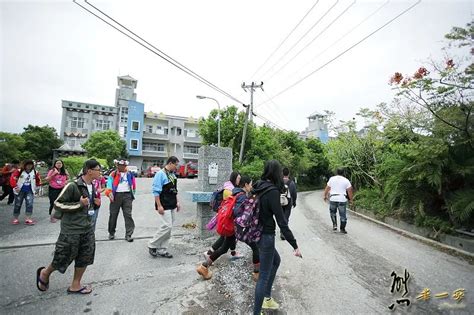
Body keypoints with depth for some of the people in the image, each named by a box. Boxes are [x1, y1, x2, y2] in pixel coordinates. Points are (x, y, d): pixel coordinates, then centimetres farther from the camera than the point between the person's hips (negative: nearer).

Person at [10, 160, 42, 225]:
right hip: (20, 191, -2)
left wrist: (36, 187, 14)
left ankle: (28, 219, -3)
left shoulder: (35, 172, 1)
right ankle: (15, 219, 23)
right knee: (18, 205, 8)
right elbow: (13, 178, -13)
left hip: (29, 191, 2)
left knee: (30, 204, -7)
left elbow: (38, 180, 15)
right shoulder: (19, 171, -10)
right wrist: (15, 187, -15)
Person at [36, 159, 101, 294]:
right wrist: (79, 204, -22)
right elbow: (57, 204, -15)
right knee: (64, 257, 9)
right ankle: (45, 273, 41)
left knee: (85, 257, 12)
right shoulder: (73, 186, -18)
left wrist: (95, 204, 1)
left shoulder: (92, 186, 6)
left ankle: (75, 285, 30)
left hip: (87, 228, 7)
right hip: (71, 229, -7)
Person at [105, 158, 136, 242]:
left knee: (128, 215, -4)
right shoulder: (113, 174, 5)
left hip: (127, 195, 1)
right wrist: (109, 193, -20)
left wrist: (133, 193, 11)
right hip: (116, 195, -1)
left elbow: (133, 185, 19)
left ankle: (128, 234, -4)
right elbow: (109, 185, -4)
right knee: (113, 215, 9)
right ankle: (111, 233, 29)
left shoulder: (129, 174, 14)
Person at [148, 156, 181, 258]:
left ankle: (162, 250, 22)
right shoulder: (160, 174, -12)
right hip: (164, 206, -8)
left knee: (169, 227, 11)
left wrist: (177, 202, 15)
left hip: (172, 206, 8)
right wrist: (159, 206, -17)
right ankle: (152, 245, 11)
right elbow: (156, 191, -15)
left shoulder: (173, 174, 12)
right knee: (167, 226, -10)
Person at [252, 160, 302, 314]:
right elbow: (282, 223, -23)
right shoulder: (273, 192, -23)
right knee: (264, 276, 5)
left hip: (258, 232, 9)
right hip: (266, 235, -9)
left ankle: (267, 298, 41)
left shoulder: (259, 186, 1)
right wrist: (295, 246, -16)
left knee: (276, 261, 28)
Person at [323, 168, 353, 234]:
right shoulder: (346, 180, 3)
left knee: (333, 212, 21)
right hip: (342, 199, -1)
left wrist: (325, 196, 17)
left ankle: (334, 224, 11)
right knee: (343, 215, 7)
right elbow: (349, 191, -1)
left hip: (333, 199, 1)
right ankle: (342, 229, 12)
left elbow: (327, 188, 6)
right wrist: (350, 199, 9)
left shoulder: (332, 179, 5)